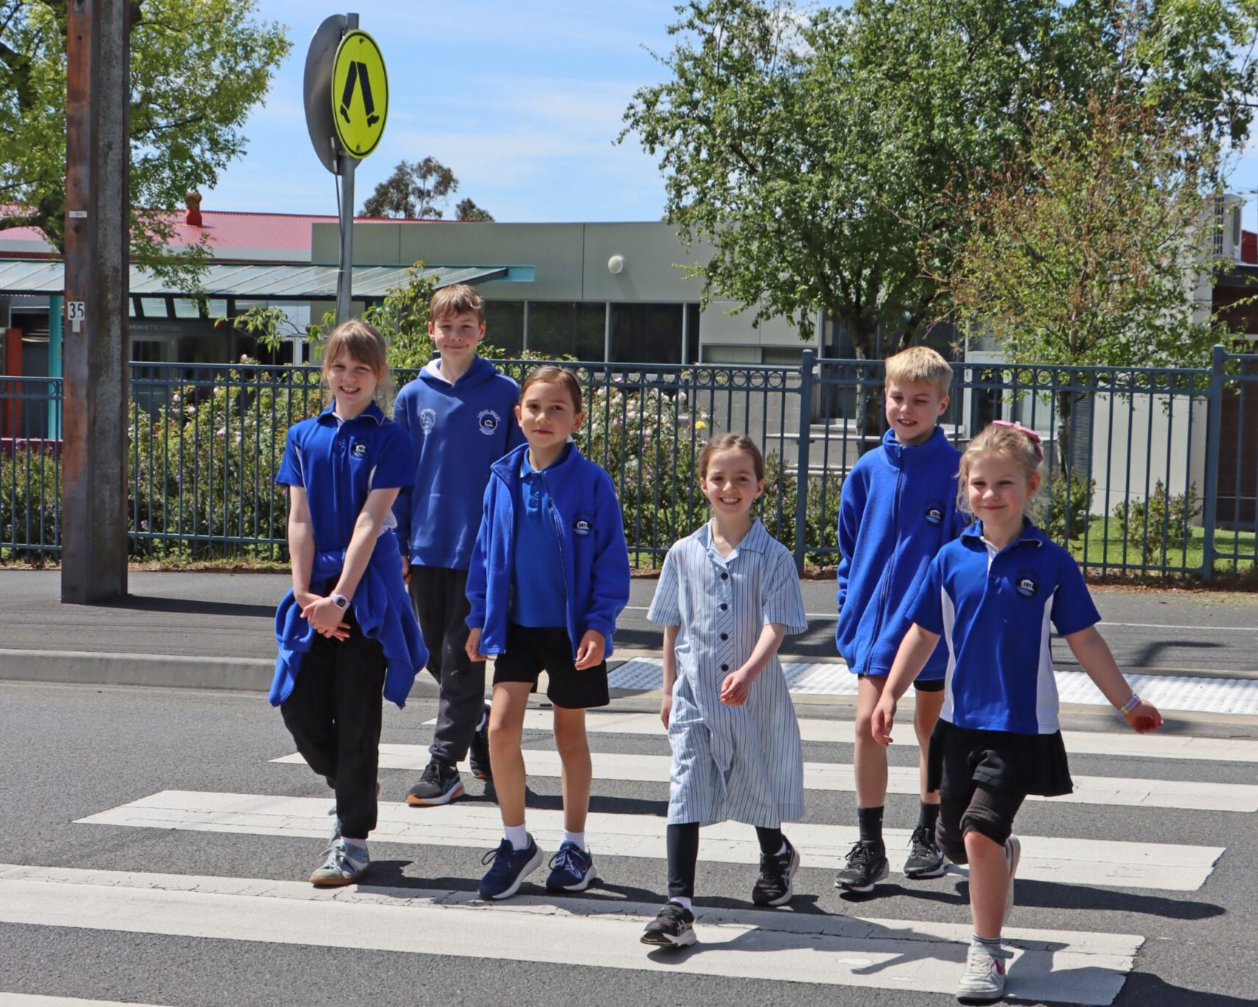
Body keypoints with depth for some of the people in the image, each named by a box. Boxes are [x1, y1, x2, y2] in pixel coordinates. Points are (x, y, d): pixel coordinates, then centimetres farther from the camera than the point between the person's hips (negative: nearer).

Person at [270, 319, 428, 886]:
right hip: (315, 596, 4)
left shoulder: (388, 439, -2)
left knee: (356, 717, -1)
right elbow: (299, 520, 5)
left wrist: (340, 597, -17)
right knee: (299, 709, 2)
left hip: (367, 596, -4)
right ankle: (351, 791, 29)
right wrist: (305, 593, -6)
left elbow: (371, 520, -10)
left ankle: (352, 841, 7)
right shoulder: (304, 436, 10)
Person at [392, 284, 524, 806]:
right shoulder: (414, 397, 5)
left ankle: (445, 765, 4)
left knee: (461, 659, -2)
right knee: (436, 655, 11)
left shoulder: (504, 394, -2)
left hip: (480, 547, -3)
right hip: (426, 547, 4)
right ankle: (484, 732, 32)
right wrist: (398, 546, 5)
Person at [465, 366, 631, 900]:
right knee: (501, 726, -10)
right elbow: (486, 552, 8)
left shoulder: (591, 483, -10)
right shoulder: (504, 480, -1)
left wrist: (599, 624, -13)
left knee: (570, 734, 10)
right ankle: (515, 842, 6)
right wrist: (479, 618, 7)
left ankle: (574, 846, 25)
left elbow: (611, 561, -7)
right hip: (516, 625, 2)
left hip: (573, 629, -2)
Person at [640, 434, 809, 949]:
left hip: (756, 694, -1)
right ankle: (678, 906, -11)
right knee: (685, 792, -9)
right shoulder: (683, 554, 2)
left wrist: (748, 671, -32)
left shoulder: (772, 557, -7)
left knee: (758, 784, 16)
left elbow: (775, 624, -16)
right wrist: (669, 688, 11)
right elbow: (672, 625, 11)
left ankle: (776, 857, 48)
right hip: (694, 694, 1)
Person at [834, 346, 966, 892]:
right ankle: (869, 846, 3)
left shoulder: (957, 469, -9)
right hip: (876, 621, 2)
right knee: (868, 724, -6)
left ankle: (928, 836, 30)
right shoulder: (867, 472, 2)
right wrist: (850, 610, 5)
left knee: (933, 729, 13)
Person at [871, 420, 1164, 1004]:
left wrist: (1127, 703, 6)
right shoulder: (952, 560, 0)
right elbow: (923, 634, 8)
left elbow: (1084, 640, 2)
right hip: (961, 720, 4)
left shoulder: (1050, 563, -6)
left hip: (1022, 726, -4)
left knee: (982, 832, -16)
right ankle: (1007, 854, 48)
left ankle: (986, 953, 0)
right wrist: (890, 694, 1)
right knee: (955, 843, 12)